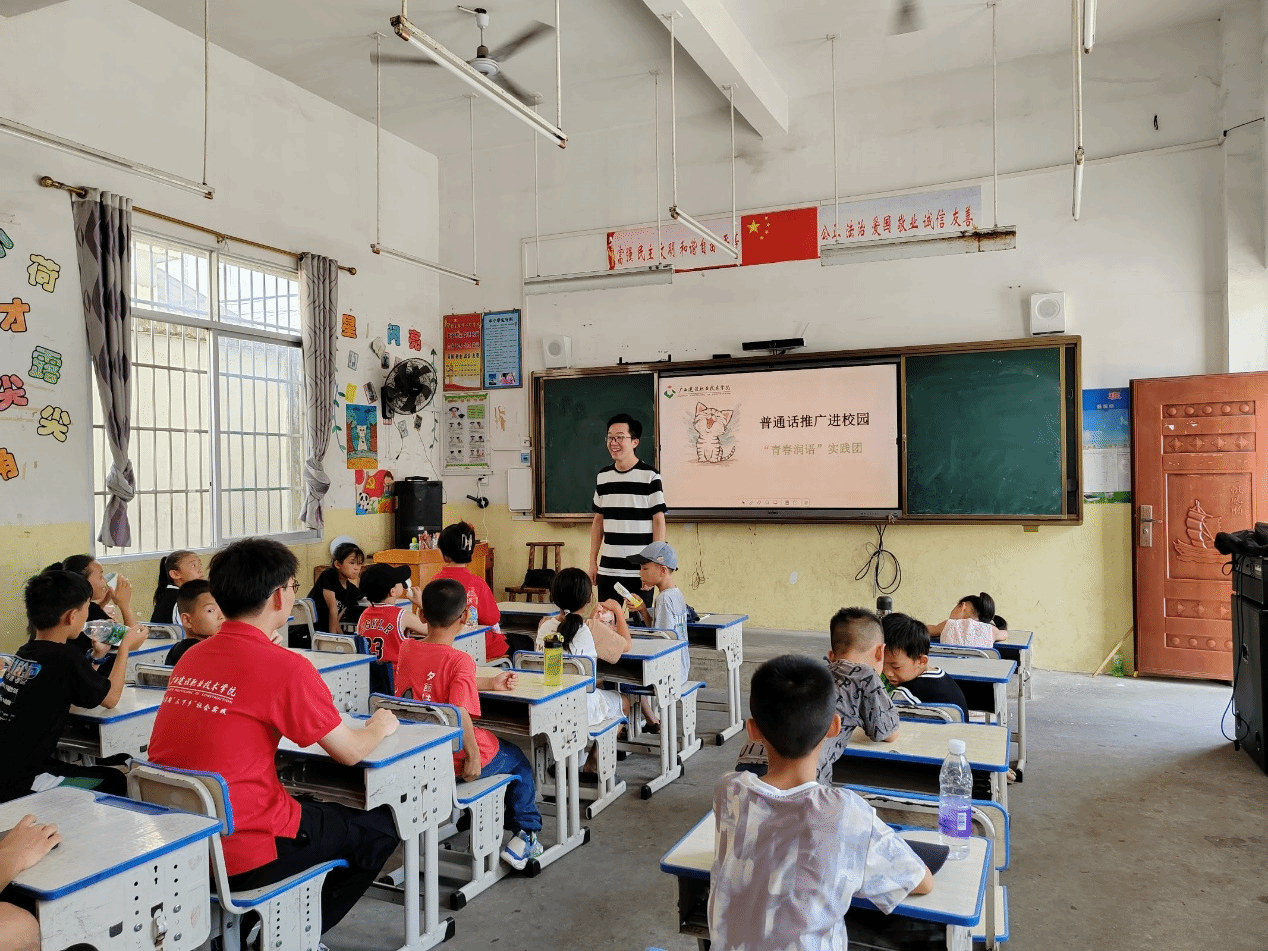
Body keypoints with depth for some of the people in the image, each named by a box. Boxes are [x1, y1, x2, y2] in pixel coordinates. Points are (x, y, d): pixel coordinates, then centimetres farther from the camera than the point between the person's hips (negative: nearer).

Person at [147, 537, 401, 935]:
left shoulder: (192, 657, 2)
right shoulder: (286, 667, -19)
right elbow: (349, 752, -8)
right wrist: (380, 726, 12)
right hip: (239, 860, -8)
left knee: (309, 805, 31)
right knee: (380, 827, 12)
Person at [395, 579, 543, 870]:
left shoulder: (406, 650, -3)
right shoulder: (460, 660, -23)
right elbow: (460, 714, -31)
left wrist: (490, 683, 16)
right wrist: (473, 755, -17)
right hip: (455, 758, -6)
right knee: (518, 759, 22)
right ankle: (525, 836, 24)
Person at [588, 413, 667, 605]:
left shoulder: (650, 476, -5)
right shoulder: (602, 476, 9)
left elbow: (659, 521, -4)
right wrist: (593, 561, 12)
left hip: (640, 570, -4)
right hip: (607, 569, 4)